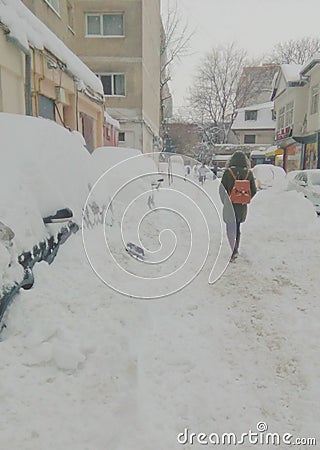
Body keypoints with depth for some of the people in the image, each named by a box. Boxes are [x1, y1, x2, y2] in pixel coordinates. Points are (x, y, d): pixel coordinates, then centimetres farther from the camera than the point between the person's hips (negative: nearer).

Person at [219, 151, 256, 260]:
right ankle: (235, 249, 30)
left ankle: (234, 249, -13)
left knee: (230, 227, 3)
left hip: (230, 205, -4)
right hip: (242, 206, 4)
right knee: (237, 227, 19)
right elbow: (254, 191, 2)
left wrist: (225, 202, 6)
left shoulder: (228, 172, -10)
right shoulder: (249, 173, 0)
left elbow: (222, 189, -8)